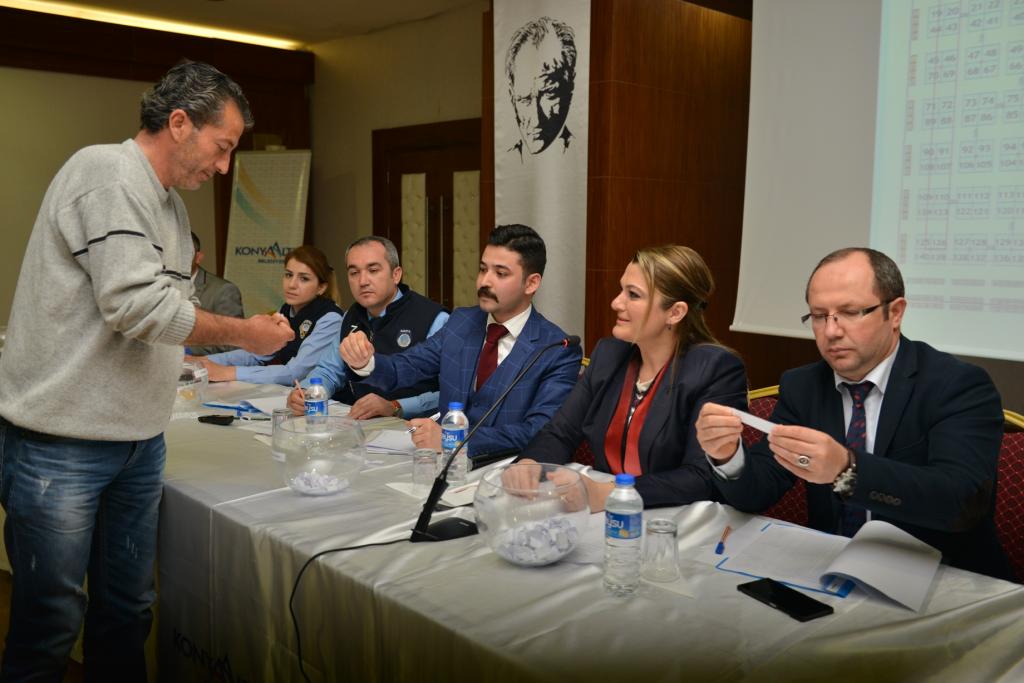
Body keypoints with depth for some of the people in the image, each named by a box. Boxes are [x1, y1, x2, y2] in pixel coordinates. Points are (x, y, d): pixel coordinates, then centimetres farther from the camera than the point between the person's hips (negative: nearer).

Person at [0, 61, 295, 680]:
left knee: (127, 615, 16)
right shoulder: (106, 173, -13)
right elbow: (137, 305, -22)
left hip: (140, 440, 8)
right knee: (50, 628, 4)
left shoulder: (170, 204, 14)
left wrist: (250, 331, 5)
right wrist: (243, 333, -12)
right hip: (62, 443, -8)